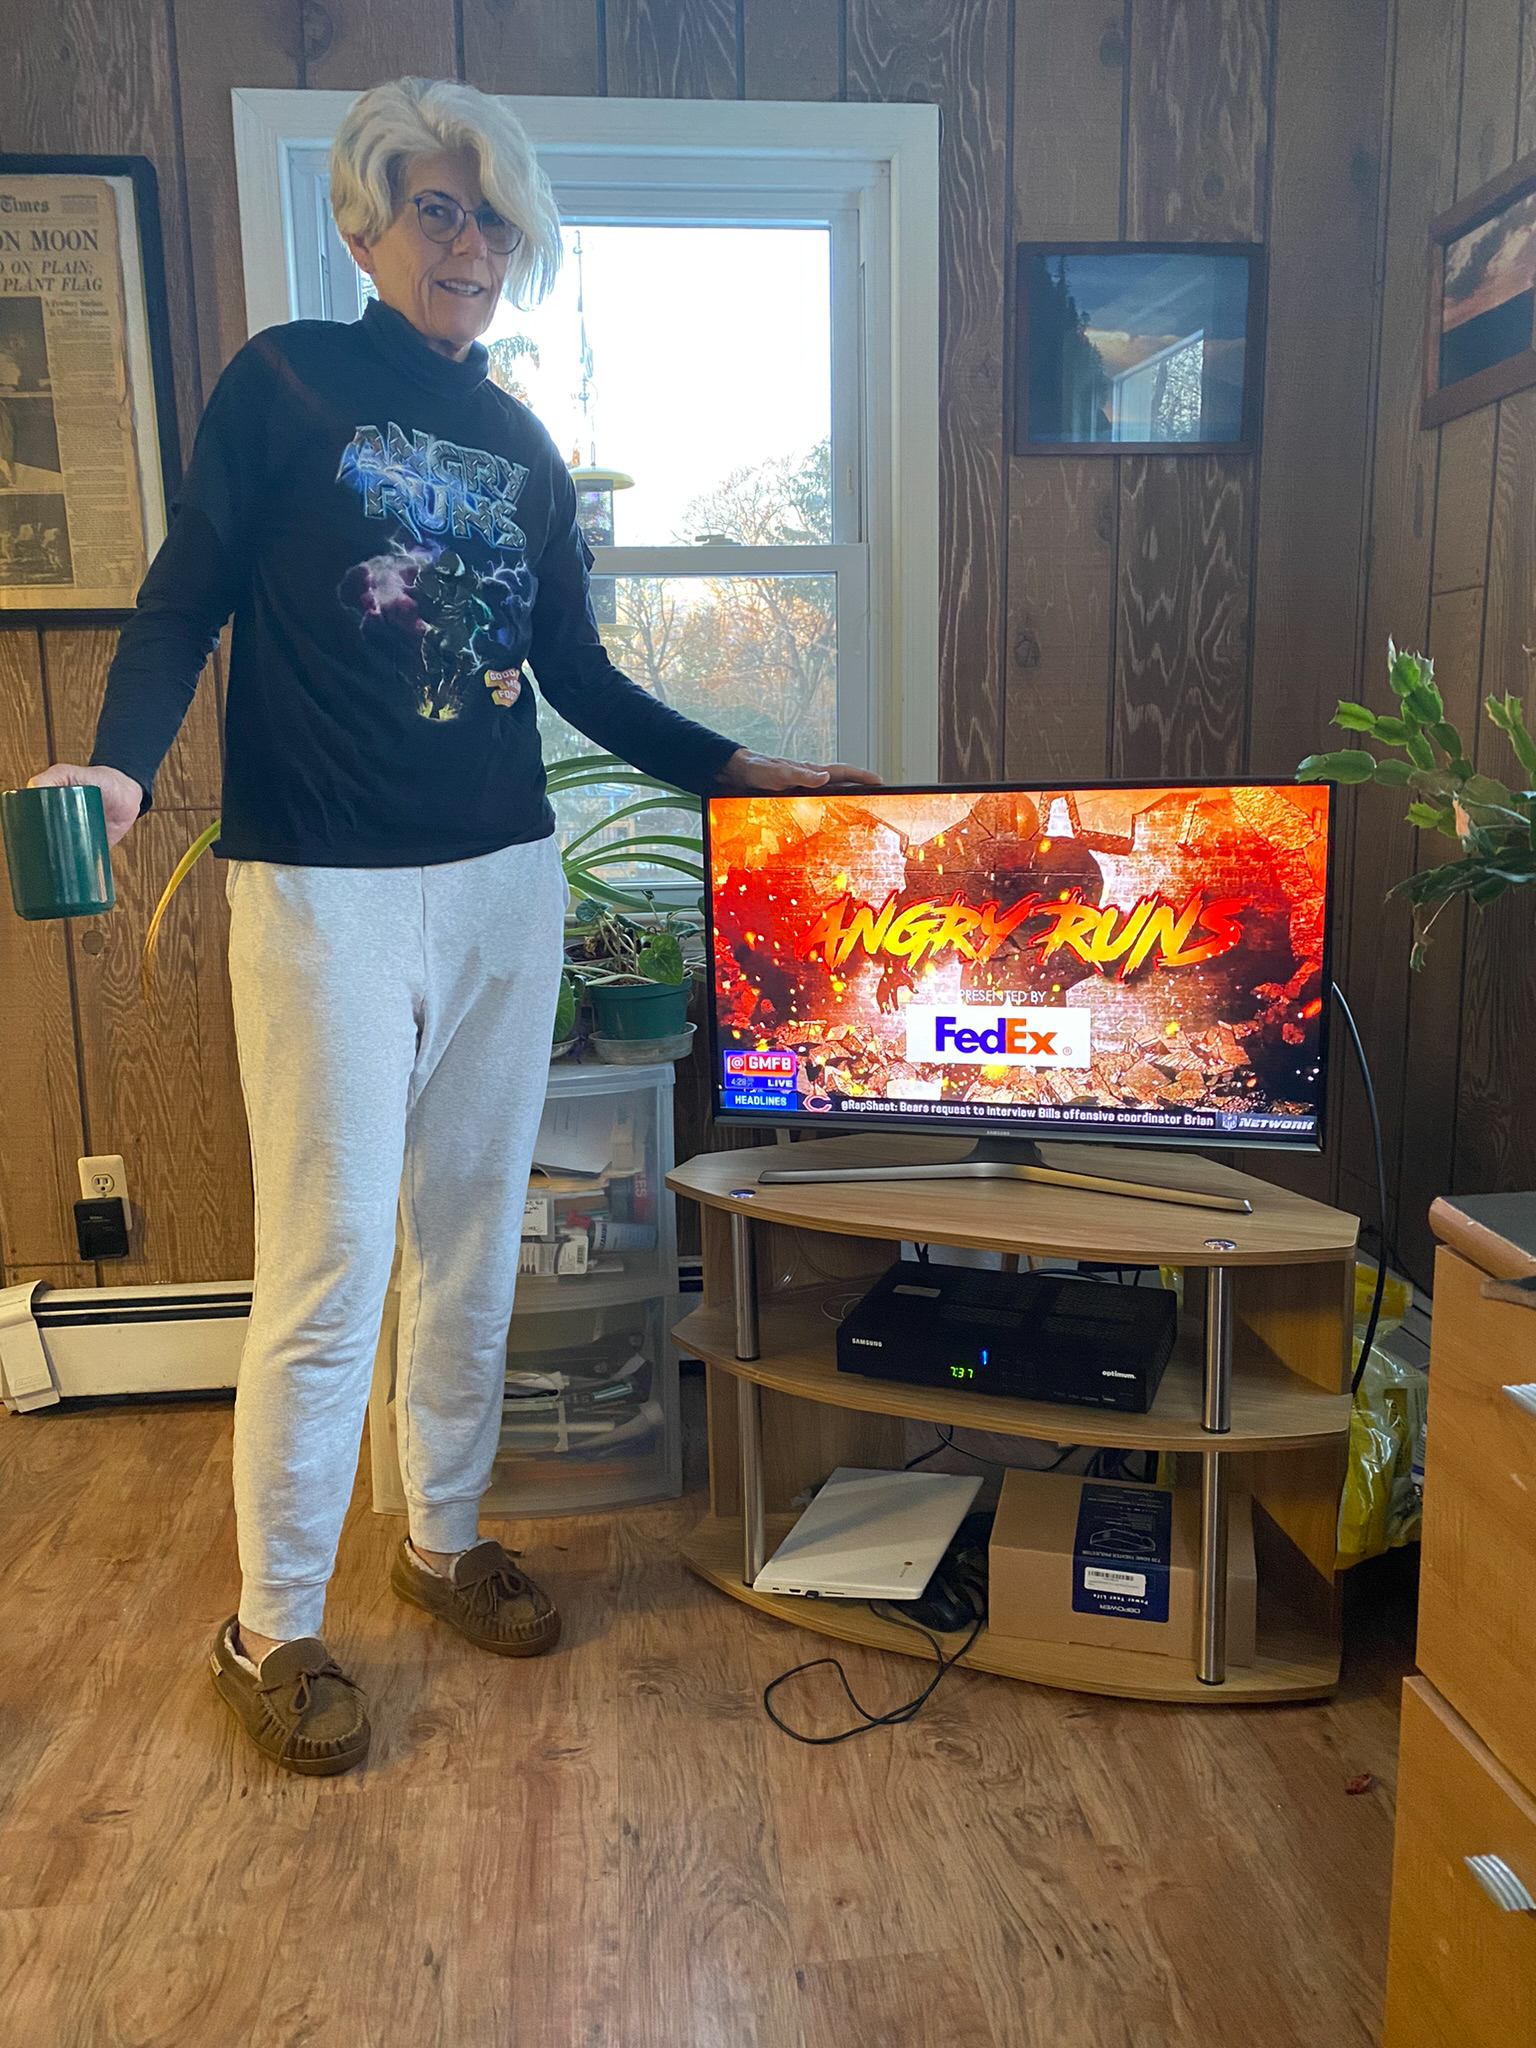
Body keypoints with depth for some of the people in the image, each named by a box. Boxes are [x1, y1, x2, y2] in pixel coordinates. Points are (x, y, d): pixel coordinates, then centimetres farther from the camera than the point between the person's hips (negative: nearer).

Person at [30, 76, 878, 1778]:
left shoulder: (524, 451, 15)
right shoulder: (283, 382, 2)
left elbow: (578, 678, 17)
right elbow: (182, 603, -2)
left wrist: (741, 772, 14)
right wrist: (117, 769, -20)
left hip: (505, 883, 5)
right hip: (325, 888, -5)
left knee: (472, 1240, 12)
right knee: (330, 1265, -4)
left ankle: (445, 1540, 31)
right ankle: (270, 1628, 15)